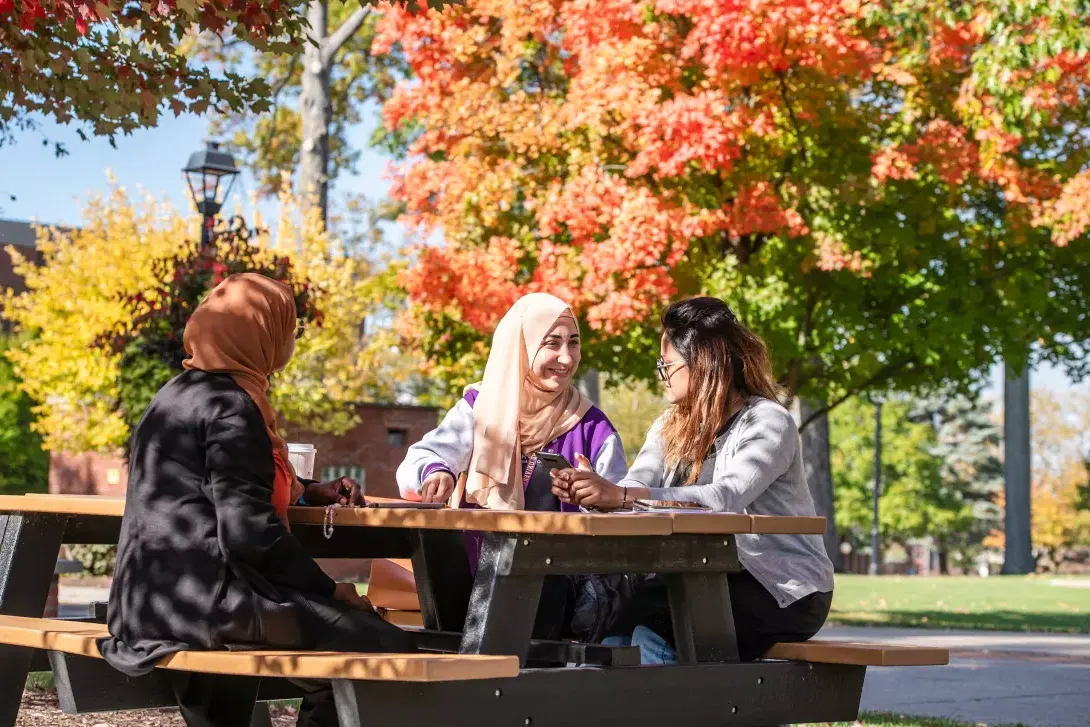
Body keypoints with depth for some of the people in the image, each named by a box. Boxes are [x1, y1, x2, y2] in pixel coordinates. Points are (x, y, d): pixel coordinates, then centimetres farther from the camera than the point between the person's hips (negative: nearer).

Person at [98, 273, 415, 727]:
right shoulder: (230, 405, -12)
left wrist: (311, 492, 19)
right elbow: (248, 531, -20)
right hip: (205, 598, -10)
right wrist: (330, 590, -11)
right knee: (388, 650, -11)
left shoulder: (180, 394, 17)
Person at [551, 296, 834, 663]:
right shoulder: (670, 428, 12)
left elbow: (725, 498, -29)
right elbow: (635, 489, -5)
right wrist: (585, 491, -28)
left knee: (648, 616, -27)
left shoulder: (768, 422, -11)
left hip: (785, 591, -6)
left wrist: (623, 496, -39)